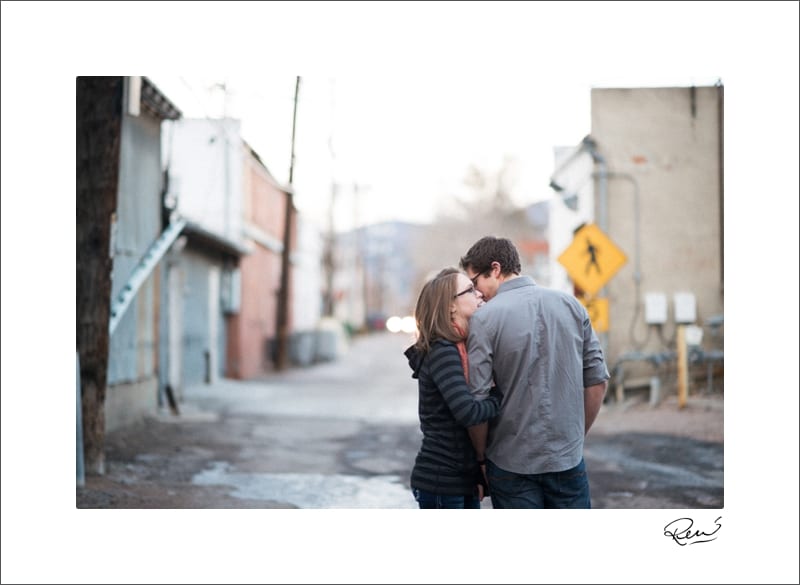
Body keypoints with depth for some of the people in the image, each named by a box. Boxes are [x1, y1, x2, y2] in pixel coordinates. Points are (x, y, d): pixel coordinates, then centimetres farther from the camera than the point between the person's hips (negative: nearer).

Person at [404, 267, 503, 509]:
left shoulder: (461, 349, 12)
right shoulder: (442, 352, -16)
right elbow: (467, 413, -29)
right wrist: (501, 395, -12)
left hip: (463, 478, 9)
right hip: (441, 482, -9)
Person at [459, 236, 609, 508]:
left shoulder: (484, 319, -11)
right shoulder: (571, 304, 3)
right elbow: (598, 381, 5)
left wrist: (481, 457, 2)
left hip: (512, 464, -3)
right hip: (568, 457, 3)